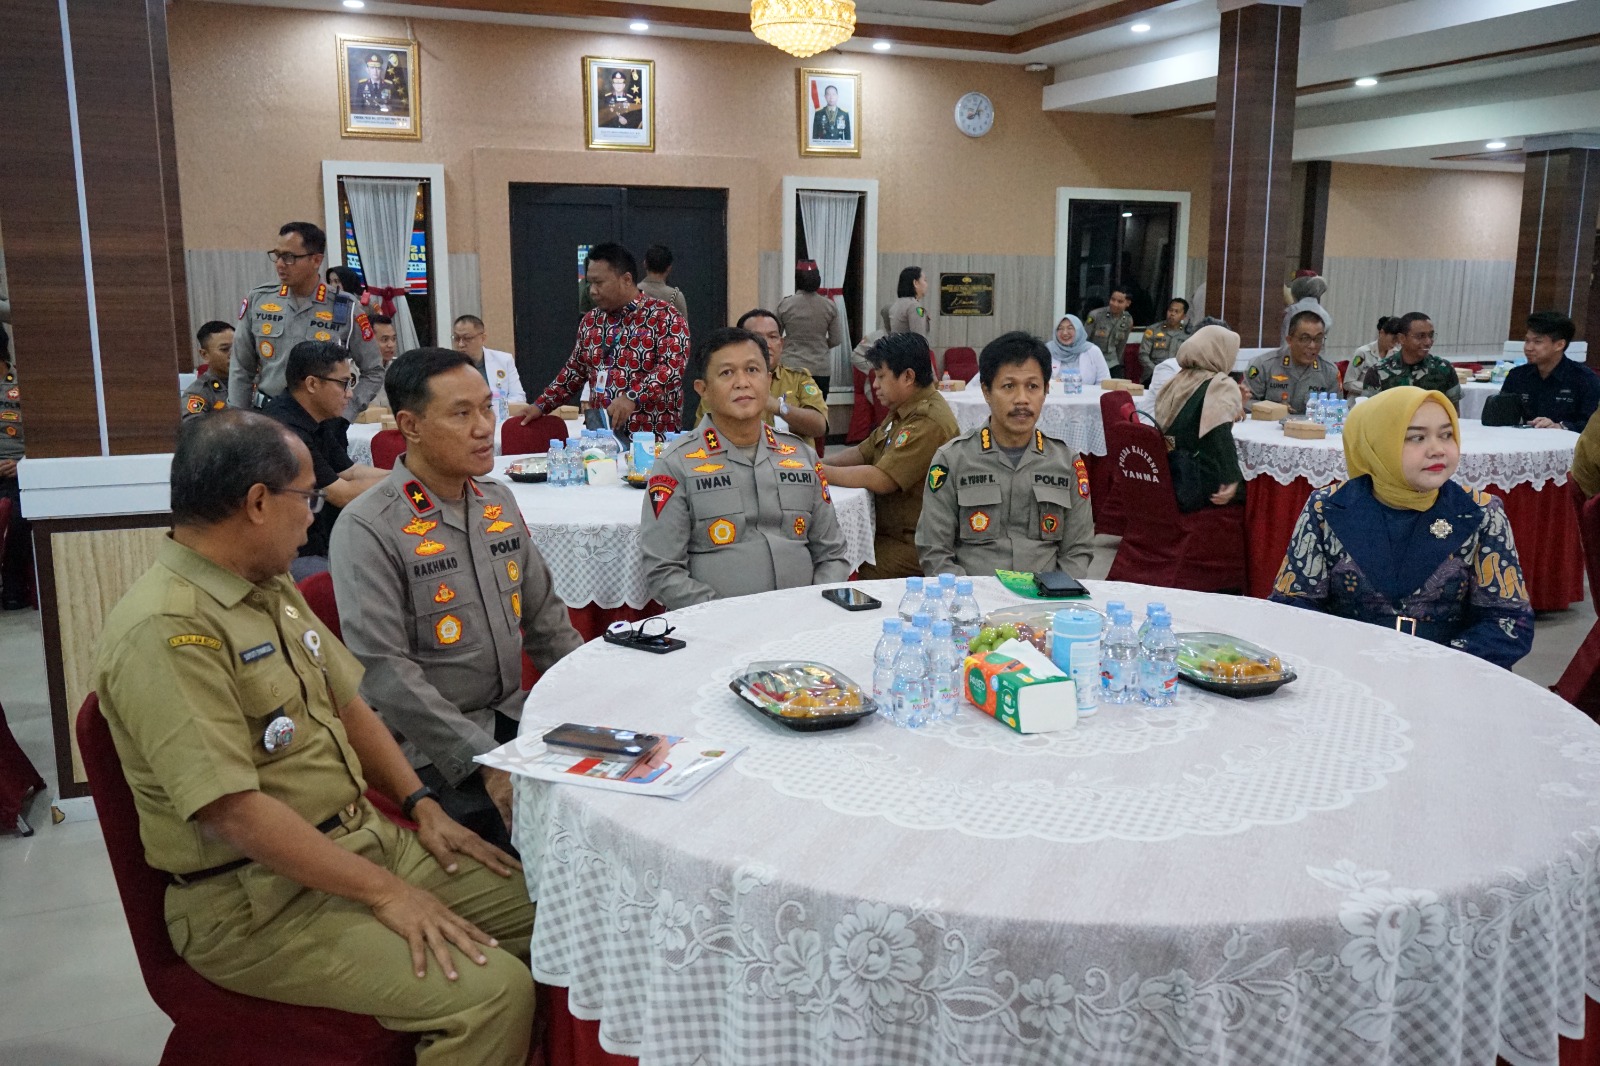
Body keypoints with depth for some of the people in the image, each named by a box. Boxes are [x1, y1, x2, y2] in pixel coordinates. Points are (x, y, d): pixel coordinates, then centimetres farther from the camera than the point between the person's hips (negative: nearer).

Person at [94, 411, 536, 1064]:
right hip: (257, 905, -9)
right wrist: (385, 893, -22)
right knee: (490, 992, -23)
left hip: (364, 839, 9)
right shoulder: (166, 630, -22)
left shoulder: (271, 587, 8)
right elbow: (232, 811, -26)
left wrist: (420, 805, 6)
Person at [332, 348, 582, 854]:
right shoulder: (368, 528, -13)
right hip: (431, 748, -7)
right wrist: (484, 761, -22)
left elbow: (544, 616, 17)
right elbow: (385, 671, -19)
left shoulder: (499, 501, 9)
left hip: (511, 717, 7)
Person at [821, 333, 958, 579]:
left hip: (912, 547, -10)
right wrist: (820, 464, 0)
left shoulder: (929, 423, -22)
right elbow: (863, 452, 17)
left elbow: (880, 480, -24)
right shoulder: (902, 412, 13)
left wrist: (821, 472, -14)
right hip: (890, 531, 10)